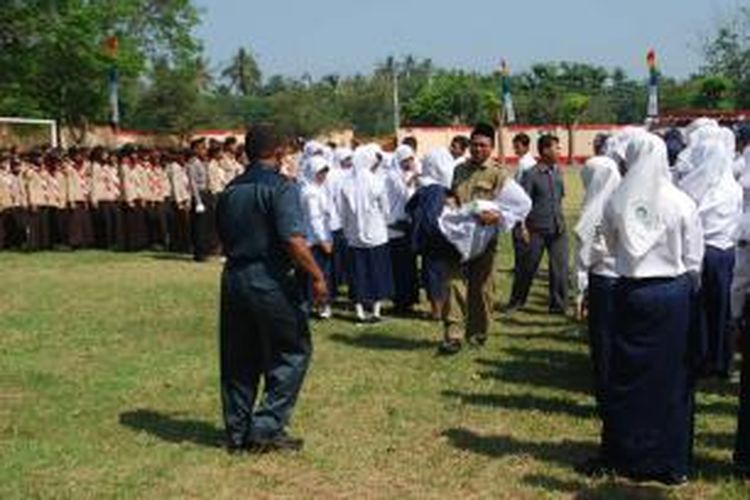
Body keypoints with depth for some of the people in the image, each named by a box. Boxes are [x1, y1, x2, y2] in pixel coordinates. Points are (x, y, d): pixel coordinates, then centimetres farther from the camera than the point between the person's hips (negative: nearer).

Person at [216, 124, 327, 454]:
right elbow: (294, 241, -21)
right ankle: (267, 427, 1)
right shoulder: (281, 188, -11)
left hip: (233, 278, 7)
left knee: (238, 360, 14)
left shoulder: (231, 190, 11)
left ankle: (238, 433, 20)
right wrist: (317, 277, -13)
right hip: (270, 281, -7)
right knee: (292, 353, 6)